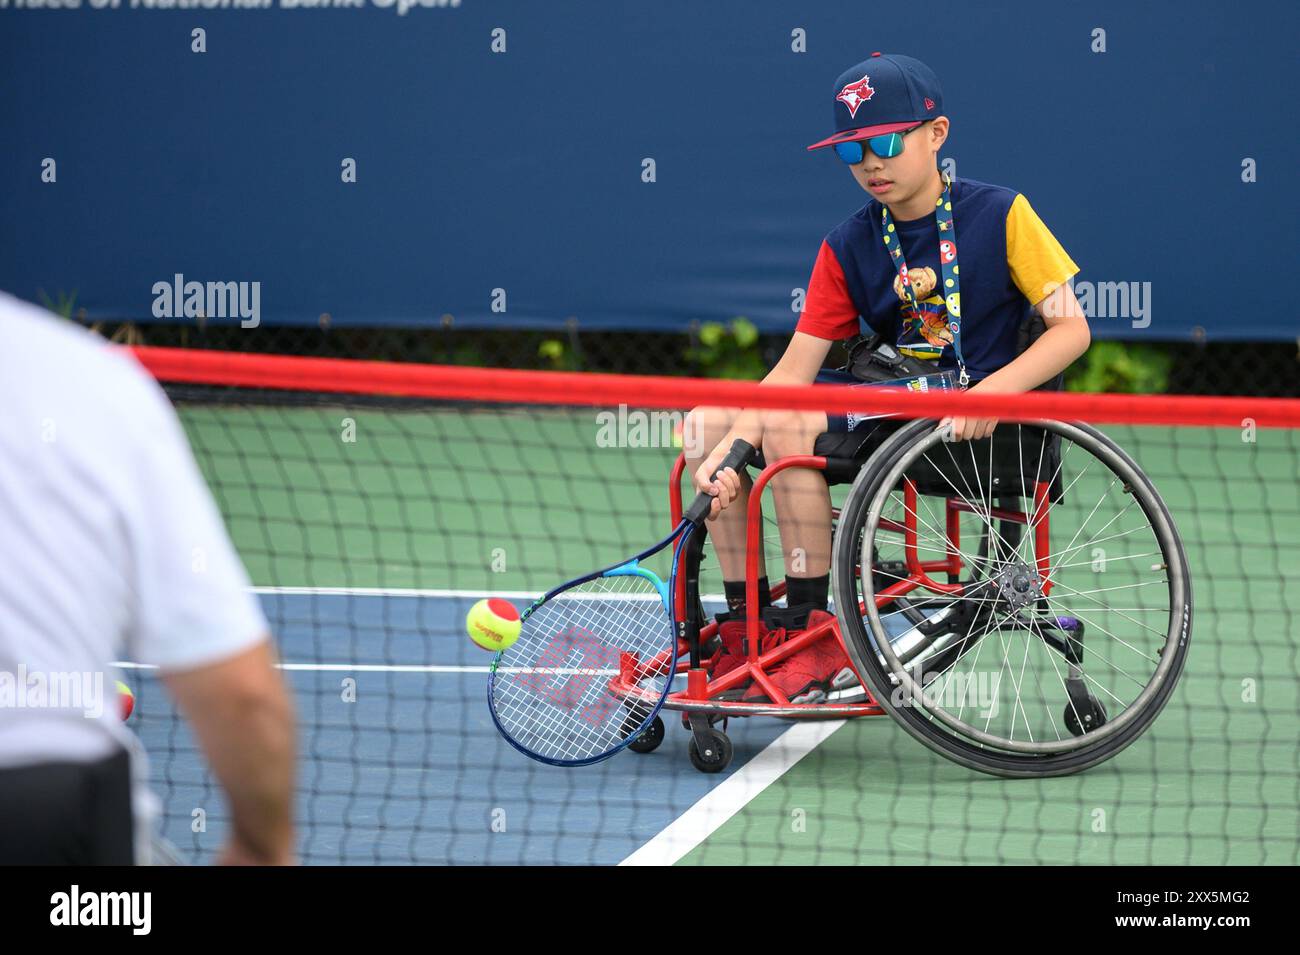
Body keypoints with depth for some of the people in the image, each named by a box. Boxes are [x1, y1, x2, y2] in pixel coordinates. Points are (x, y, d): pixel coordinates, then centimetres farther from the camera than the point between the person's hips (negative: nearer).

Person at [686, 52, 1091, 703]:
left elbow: (1072, 327, -8)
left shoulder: (1000, 215, -5)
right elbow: (795, 367, -1)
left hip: (970, 422, -6)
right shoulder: (848, 247, 6)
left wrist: (993, 392, -24)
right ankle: (747, 627, 0)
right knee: (708, 421, -4)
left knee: (788, 425, -27)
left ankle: (816, 637, -21)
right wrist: (731, 448, -19)